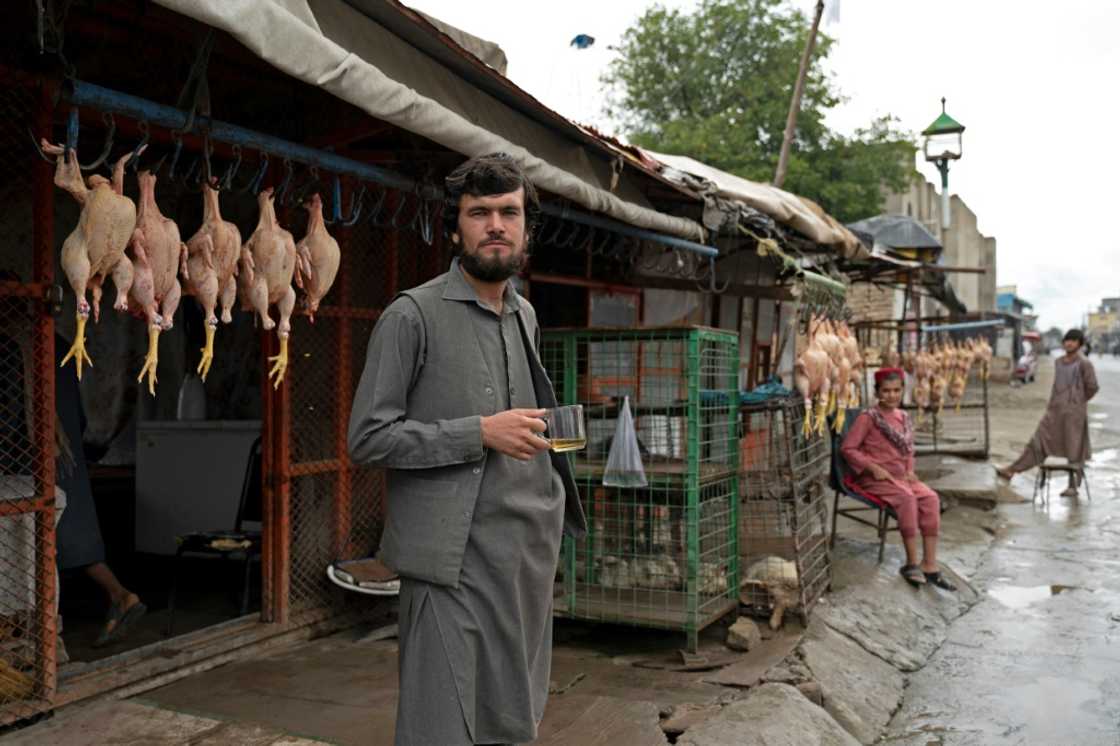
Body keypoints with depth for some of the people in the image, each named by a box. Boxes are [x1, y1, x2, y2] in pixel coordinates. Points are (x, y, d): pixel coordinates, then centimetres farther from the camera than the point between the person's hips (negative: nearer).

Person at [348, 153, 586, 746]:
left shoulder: (526, 316, 14)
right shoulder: (413, 314, -7)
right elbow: (368, 438, -10)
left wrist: (553, 497, 12)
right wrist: (480, 432, -16)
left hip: (530, 550, 7)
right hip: (454, 557, -6)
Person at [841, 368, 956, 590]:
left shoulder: (903, 417, 14)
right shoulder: (868, 417, -6)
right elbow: (847, 448, -10)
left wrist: (910, 470, 5)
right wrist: (874, 468, -16)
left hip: (900, 476, 6)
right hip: (875, 479, -6)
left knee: (931, 498, -20)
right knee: (906, 497, -32)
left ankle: (930, 565, -21)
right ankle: (912, 563, -24)